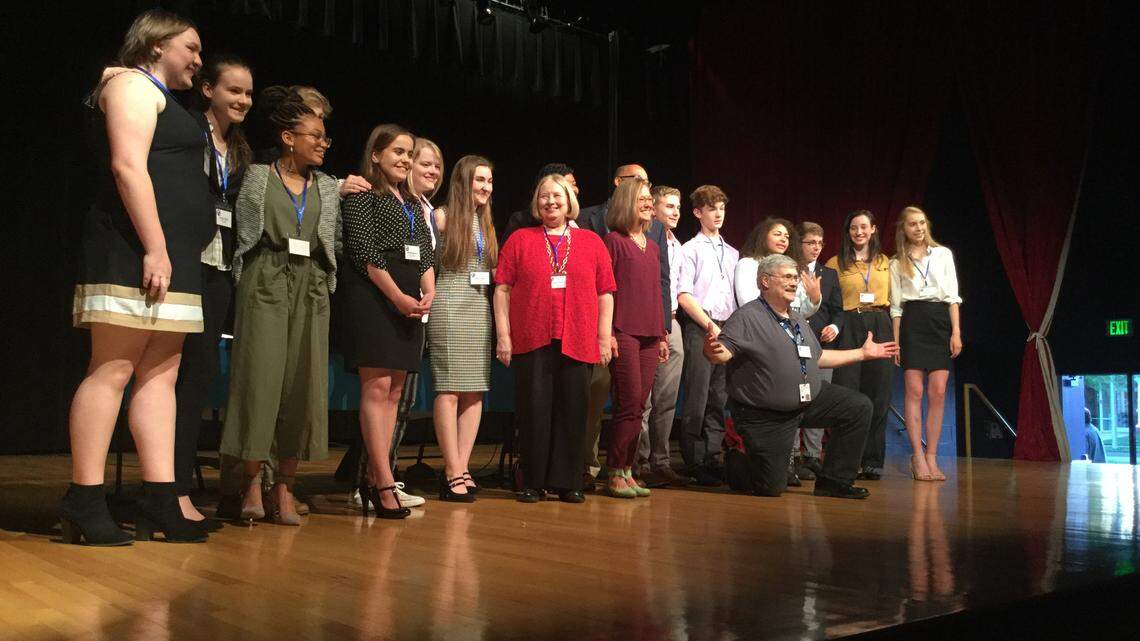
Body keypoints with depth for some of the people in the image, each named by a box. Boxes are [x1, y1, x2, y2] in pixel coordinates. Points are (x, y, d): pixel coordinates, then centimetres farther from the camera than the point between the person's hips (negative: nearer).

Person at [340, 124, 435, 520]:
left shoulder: (413, 204, 22)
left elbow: (426, 254, 19)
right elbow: (364, 251, -9)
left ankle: (373, 478, 7)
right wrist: (397, 297, -14)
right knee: (377, 386, -12)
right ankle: (385, 484, -14)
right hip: (374, 295, -7)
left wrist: (428, 294, 1)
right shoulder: (362, 194, 1)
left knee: (394, 390, 3)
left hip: (410, 300, 7)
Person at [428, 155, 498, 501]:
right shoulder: (444, 218, 0)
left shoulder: (486, 223, 17)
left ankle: (461, 467, 6)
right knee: (449, 389, -7)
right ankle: (453, 472, -5)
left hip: (480, 308, 6)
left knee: (475, 391, 2)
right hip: (450, 307, -6)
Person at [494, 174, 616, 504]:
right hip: (531, 341, -1)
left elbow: (605, 293, 10)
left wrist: (604, 337, 3)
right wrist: (503, 334, -2)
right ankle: (533, 482, 12)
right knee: (534, 410, 2)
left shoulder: (591, 241, 12)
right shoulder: (520, 239, 10)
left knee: (572, 411, 4)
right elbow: (502, 289, 5)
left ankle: (568, 482, 14)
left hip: (577, 342, 1)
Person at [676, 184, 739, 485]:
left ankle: (713, 458, 14)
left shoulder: (732, 253, 18)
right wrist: (712, 327, -11)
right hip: (699, 329, -6)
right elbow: (684, 297, -7)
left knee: (719, 400, 8)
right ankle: (695, 463, 1)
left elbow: (737, 296, 19)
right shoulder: (691, 249, 1)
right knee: (697, 400, -6)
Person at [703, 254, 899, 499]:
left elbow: (817, 357, 24)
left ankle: (834, 481, 6)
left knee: (859, 407, -3)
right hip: (765, 417, -8)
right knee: (771, 487, -12)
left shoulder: (798, 319, 13)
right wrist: (712, 351, -54)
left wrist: (863, 353, 27)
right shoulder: (747, 317, -15)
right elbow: (723, 352, -28)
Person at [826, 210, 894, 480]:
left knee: (878, 396, 2)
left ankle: (872, 461, 8)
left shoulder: (885, 262, 16)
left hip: (880, 327, 3)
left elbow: (893, 299, 14)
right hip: (849, 328, -2)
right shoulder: (836, 263, 8)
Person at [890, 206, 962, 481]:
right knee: (915, 392, -6)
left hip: (941, 322, 1)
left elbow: (953, 295, 6)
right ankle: (918, 458, -3)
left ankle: (932, 458, 0)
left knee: (938, 393, -4)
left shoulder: (943, 254, 11)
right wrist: (895, 340, 1)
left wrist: (956, 332, -3)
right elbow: (896, 305, 9)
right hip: (912, 323, -1)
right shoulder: (897, 263, 10)